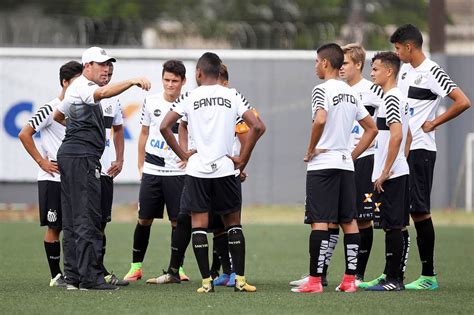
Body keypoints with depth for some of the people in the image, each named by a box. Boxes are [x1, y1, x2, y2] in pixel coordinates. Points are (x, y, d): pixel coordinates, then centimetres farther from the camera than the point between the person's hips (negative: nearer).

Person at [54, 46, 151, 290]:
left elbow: (58, 115, 35)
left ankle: (73, 277, 12)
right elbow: (104, 92, -33)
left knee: (72, 220, 10)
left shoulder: (78, 90, 21)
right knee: (88, 218, -12)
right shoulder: (81, 88, -11)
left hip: (69, 155, 11)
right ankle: (89, 277, -14)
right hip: (81, 158, -11)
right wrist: (132, 81, -43)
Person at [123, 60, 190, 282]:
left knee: (178, 221, -3)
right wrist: (140, 166, 14)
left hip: (177, 171, -2)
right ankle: (136, 266, 14)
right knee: (144, 219, 4)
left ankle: (178, 267, 7)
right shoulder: (151, 102, 5)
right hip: (151, 171, 2)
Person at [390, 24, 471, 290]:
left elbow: (463, 102, -20)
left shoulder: (432, 72, -12)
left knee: (419, 210, -7)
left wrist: (433, 123, -13)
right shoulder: (405, 70, 14)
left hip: (420, 150, -8)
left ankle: (429, 276, -2)